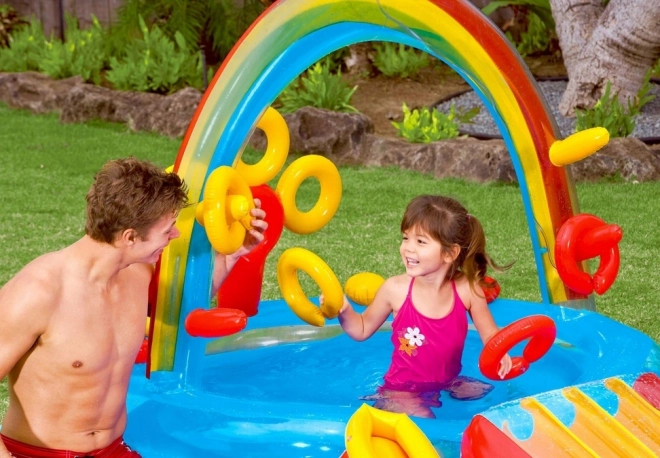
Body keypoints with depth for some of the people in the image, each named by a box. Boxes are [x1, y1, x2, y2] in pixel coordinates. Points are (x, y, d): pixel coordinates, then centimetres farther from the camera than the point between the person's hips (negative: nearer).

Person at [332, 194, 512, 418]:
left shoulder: (467, 290, -12)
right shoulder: (395, 289, -13)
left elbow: (489, 334, 2)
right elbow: (362, 329, 4)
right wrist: (345, 311, -17)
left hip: (448, 385, 5)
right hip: (402, 391, -5)